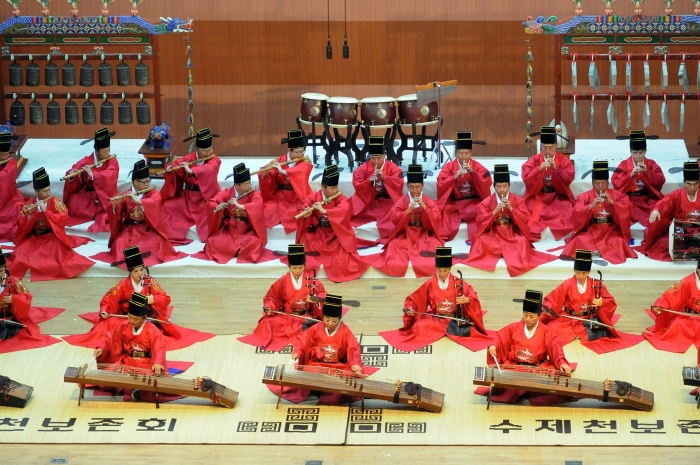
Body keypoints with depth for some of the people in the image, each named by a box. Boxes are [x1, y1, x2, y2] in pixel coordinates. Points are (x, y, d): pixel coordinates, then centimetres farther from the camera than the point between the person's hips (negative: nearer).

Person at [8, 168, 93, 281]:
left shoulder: (55, 202, -6)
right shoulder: (29, 204, -1)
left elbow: (63, 219, -19)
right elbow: (20, 226, -4)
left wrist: (46, 211, -29)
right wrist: (29, 214, -24)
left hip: (52, 237, -1)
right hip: (33, 238, 2)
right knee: (22, 252, -25)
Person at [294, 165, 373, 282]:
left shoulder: (341, 198, -11)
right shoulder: (313, 198, -4)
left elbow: (344, 210, -32)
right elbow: (300, 211, -6)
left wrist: (324, 211, -42)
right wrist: (305, 215, -32)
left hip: (336, 234, -2)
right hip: (318, 233, 2)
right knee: (305, 237, -25)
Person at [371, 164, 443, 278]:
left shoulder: (428, 201, 3)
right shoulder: (402, 201, 2)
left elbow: (436, 220, -8)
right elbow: (393, 218, -7)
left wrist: (424, 207, -21)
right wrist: (407, 211, -23)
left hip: (424, 234, 0)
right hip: (406, 234, 0)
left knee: (435, 244, -31)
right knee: (395, 244, -30)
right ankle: (397, 264, -18)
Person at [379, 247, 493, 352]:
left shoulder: (457, 282, -5)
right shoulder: (430, 284, -5)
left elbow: (472, 296, -5)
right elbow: (414, 299, 1)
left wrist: (466, 300, -27)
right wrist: (409, 309, -19)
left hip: (455, 319, -1)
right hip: (435, 319, 1)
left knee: (470, 331, -28)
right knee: (419, 327, -28)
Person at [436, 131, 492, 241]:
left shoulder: (477, 166, 1)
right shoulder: (449, 166, 0)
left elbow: (487, 184, -11)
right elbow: (440, 184, -10)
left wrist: (472, 172, -22)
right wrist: (455, 177, -24)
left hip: (474, 202, 0)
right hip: (454, 202, 0)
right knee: (444, 209, -29)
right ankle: (443, 236, -19)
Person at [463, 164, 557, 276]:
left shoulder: (518, 200, 1)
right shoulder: (487, 202, 0)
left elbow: (525, 219, -5)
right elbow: (479, 221, -7)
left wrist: (511, 208, -18)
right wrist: (495, 212, -20)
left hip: (513, 234, -1)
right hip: (493, 234, 2)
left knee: (522, 241, -33)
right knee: (481, 240, -30)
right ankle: (510, 252, -15)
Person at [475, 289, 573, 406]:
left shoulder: (546, 332, -4)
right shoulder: (514, 328, 2)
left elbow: (555, 348, -17)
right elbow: (500, 338, 3)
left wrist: (562, 363, -36)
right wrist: (493, 346, -22)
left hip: (538, 369, 0)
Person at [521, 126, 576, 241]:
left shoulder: (564, 160, 1)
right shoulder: (534, 160, 2)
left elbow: (568, 179, -10)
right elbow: (526, 179, -10)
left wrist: (556, 169, -24)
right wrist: (539, 169, -25)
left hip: (558, 196, 0)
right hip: (537, 196, 0)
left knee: (567, 209, -28)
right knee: (531, 208, -28)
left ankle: (559, 233, -18)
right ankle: (535, 233, -16)